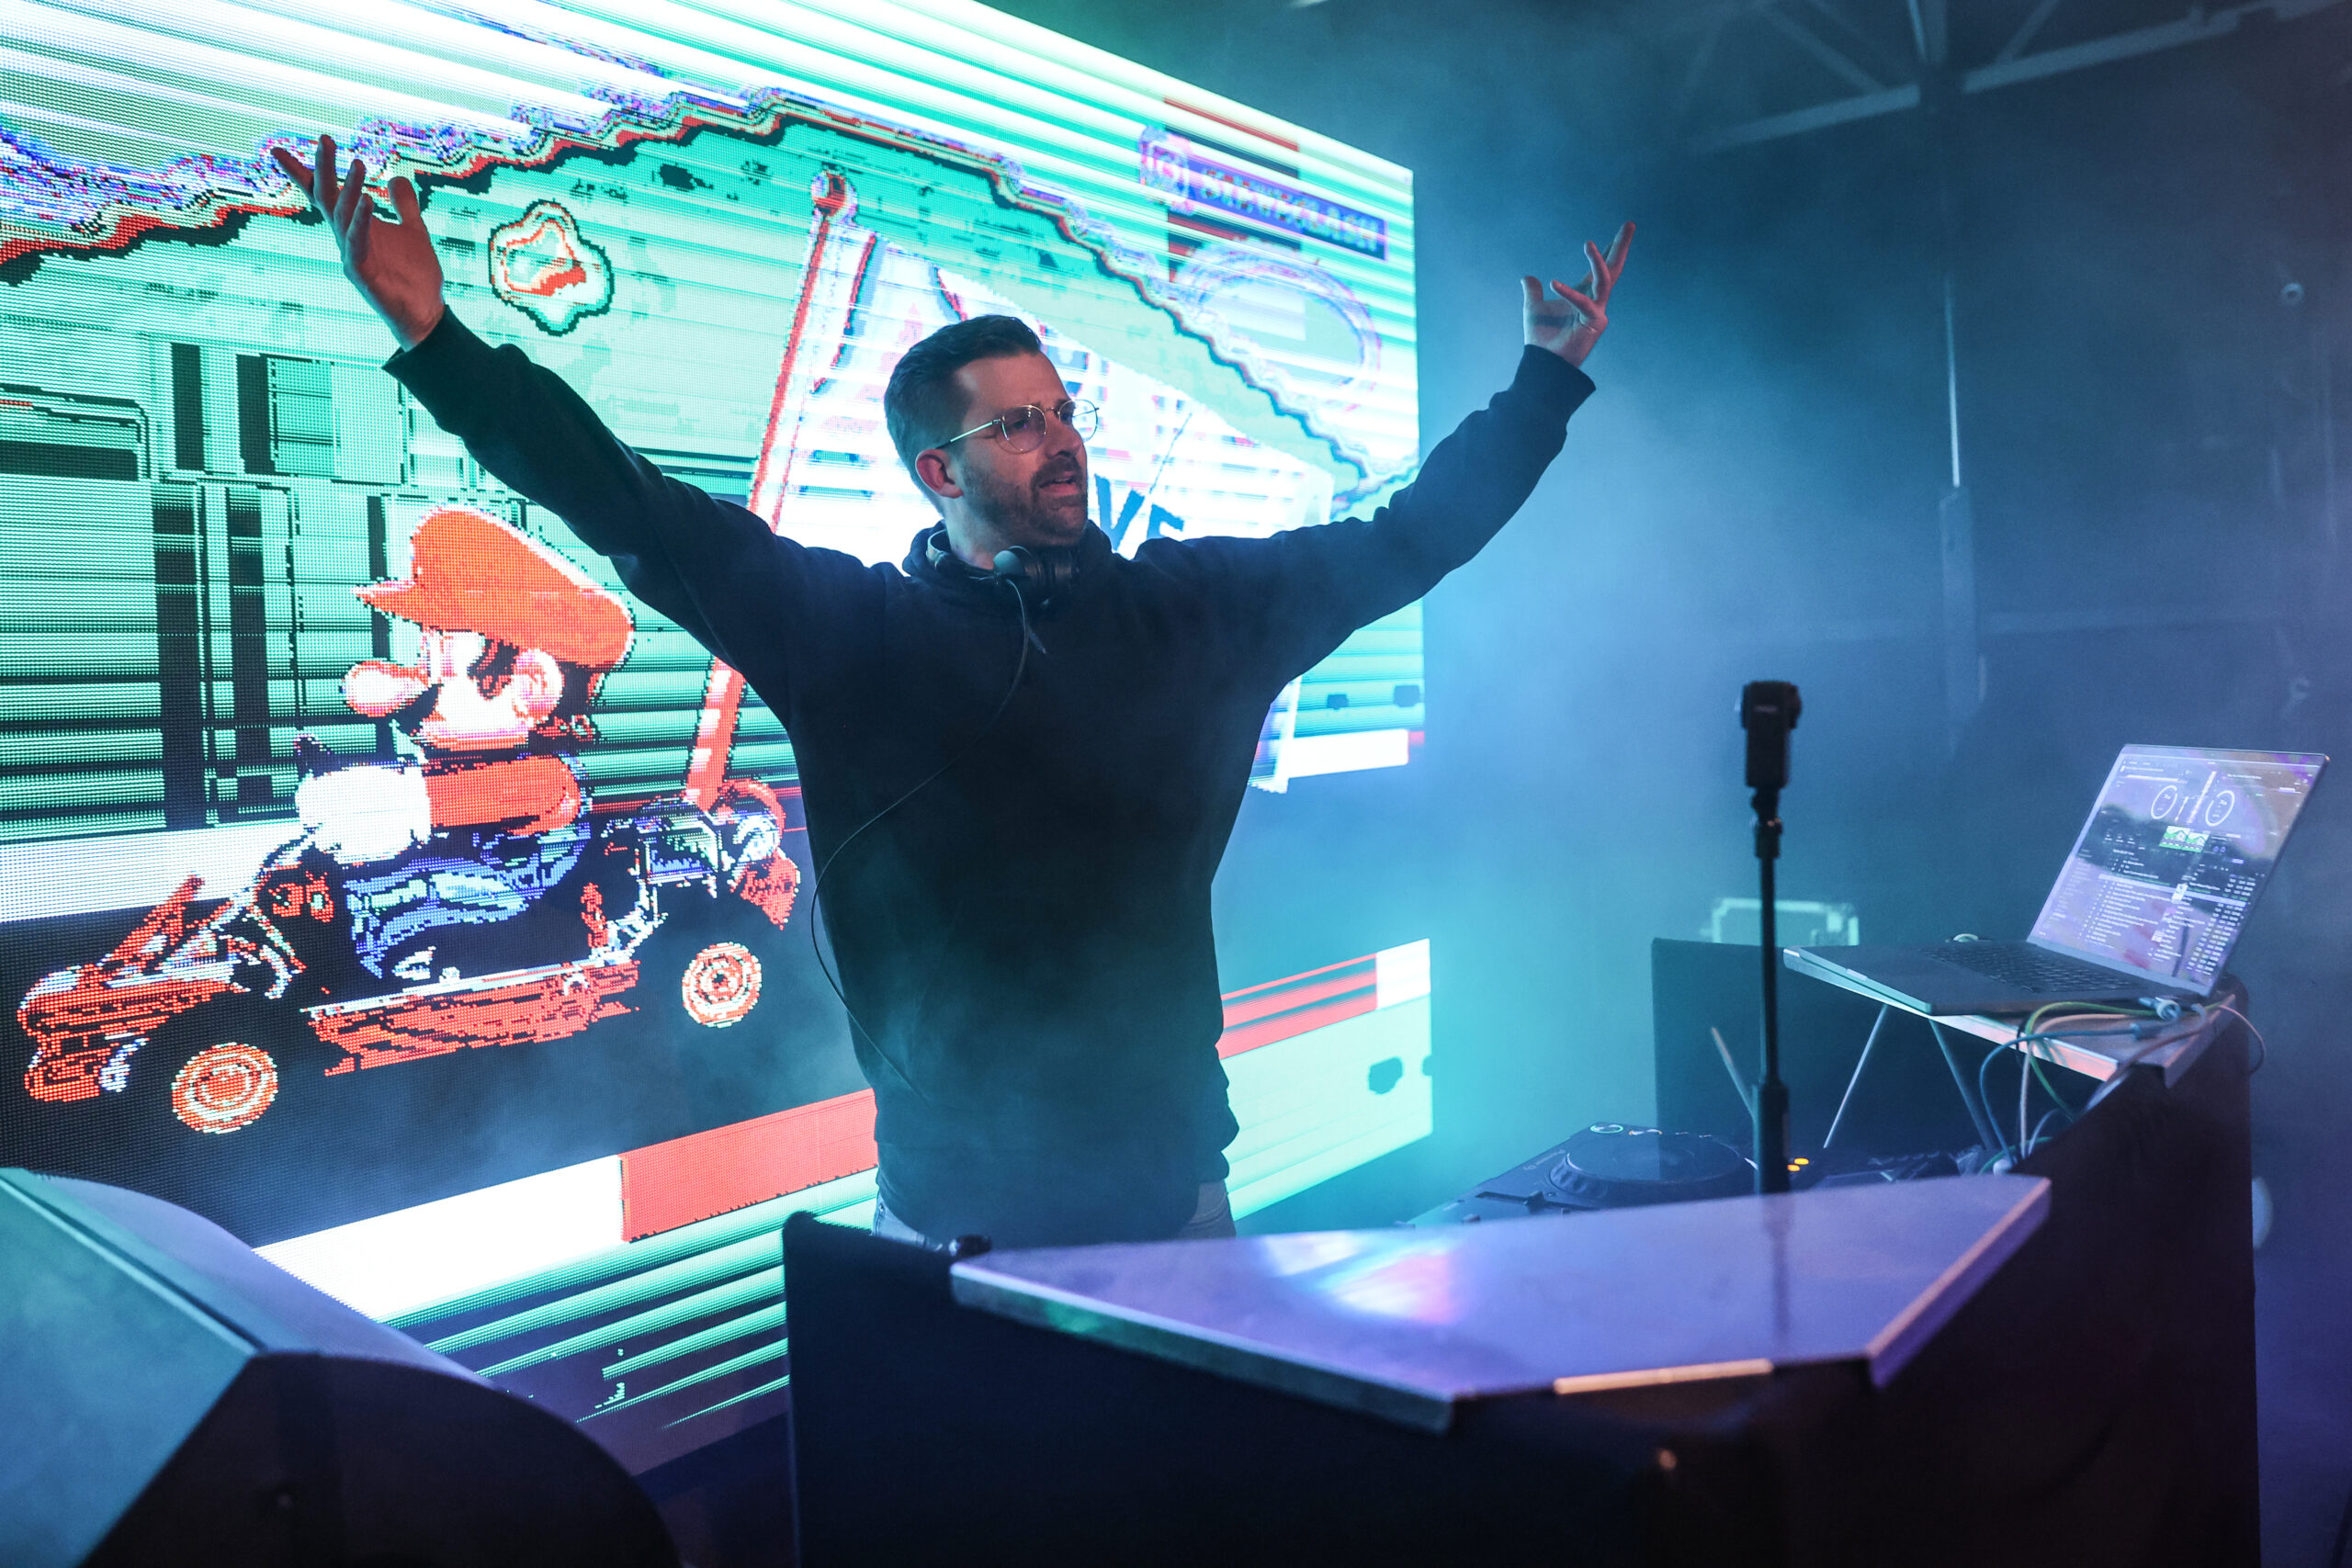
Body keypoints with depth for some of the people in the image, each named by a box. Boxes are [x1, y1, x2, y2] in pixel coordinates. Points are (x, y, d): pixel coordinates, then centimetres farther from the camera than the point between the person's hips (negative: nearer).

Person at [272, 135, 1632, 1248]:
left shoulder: (1201, 606, 3)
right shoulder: (854, 630, -5)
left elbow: (1408, 537, 11)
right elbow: (637, 513, -11)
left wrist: (1551, 374, 15)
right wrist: (434, 334, -18)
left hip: (1173, 1180, 3)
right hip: (960, 1211, -2)